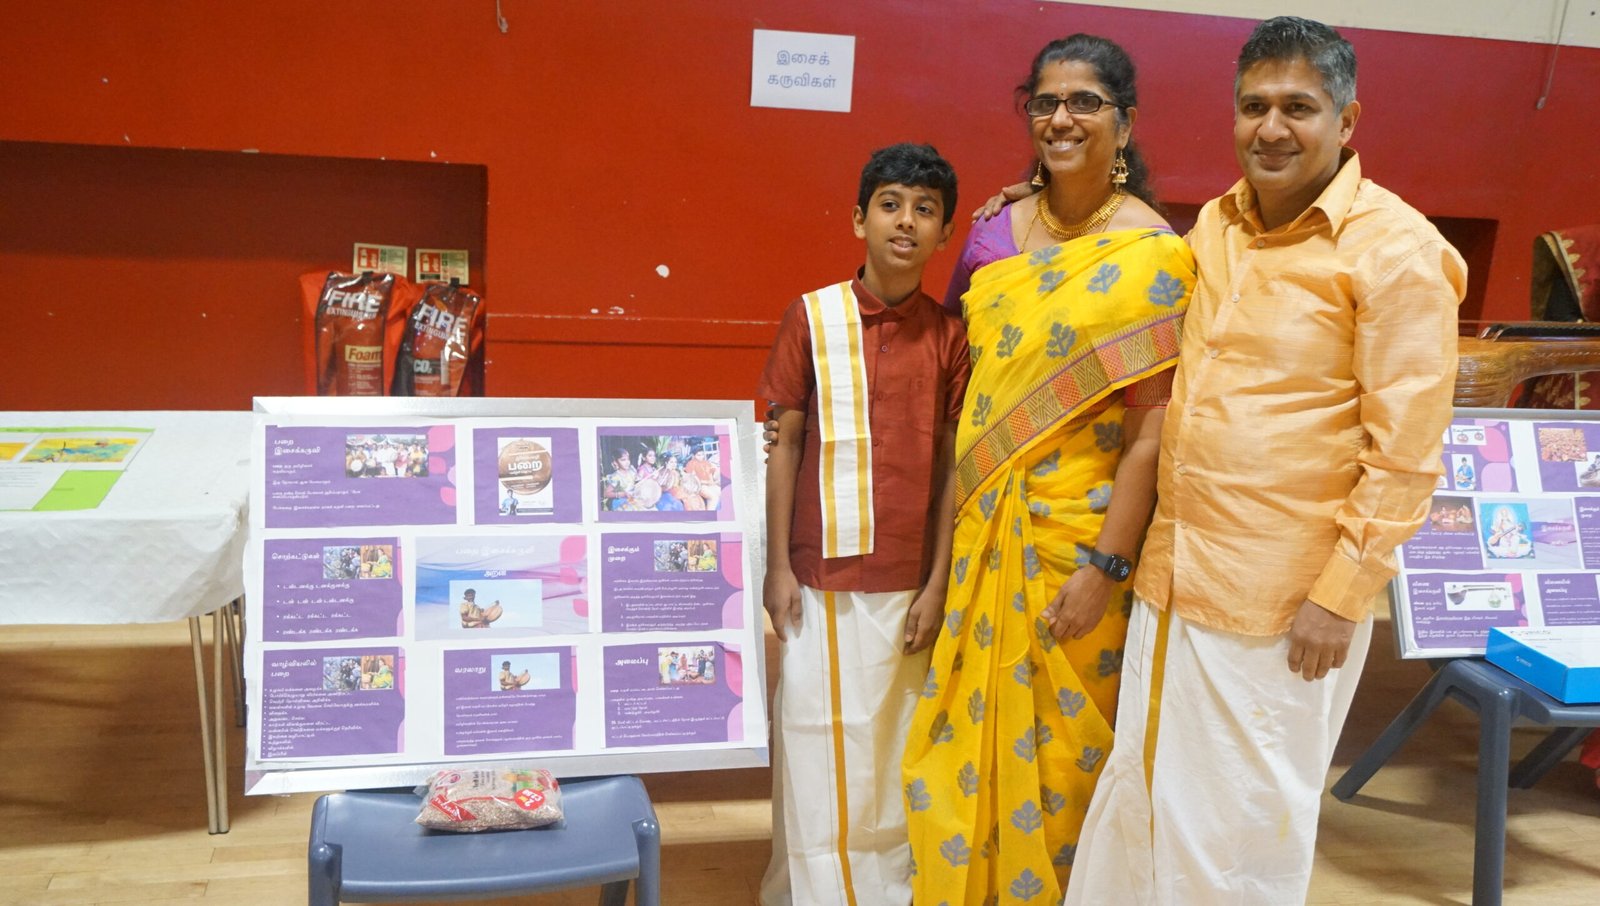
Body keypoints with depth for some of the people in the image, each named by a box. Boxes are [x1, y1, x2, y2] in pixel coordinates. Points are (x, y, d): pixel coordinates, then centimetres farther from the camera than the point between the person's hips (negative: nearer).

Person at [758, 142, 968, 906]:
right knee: (815, 744, 6)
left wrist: (938, 582, -1)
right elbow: (785, 444, 0)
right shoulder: (811, 316, -2)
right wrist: (778, 568, -4)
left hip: (908, 583, 2)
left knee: (893, 748, 10)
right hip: (820, 578, -1)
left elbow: (952, 463, 4)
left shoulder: (948, 336, 3)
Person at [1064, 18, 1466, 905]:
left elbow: (1406, 455, -13)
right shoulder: (1215, 223, 7)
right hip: (1173, 572, 6)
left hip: (1284, 598, -6)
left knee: (1244, 818, 8)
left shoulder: (1393, 250, -11)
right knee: (1140, 789, 16)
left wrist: (1342, 595, -15)